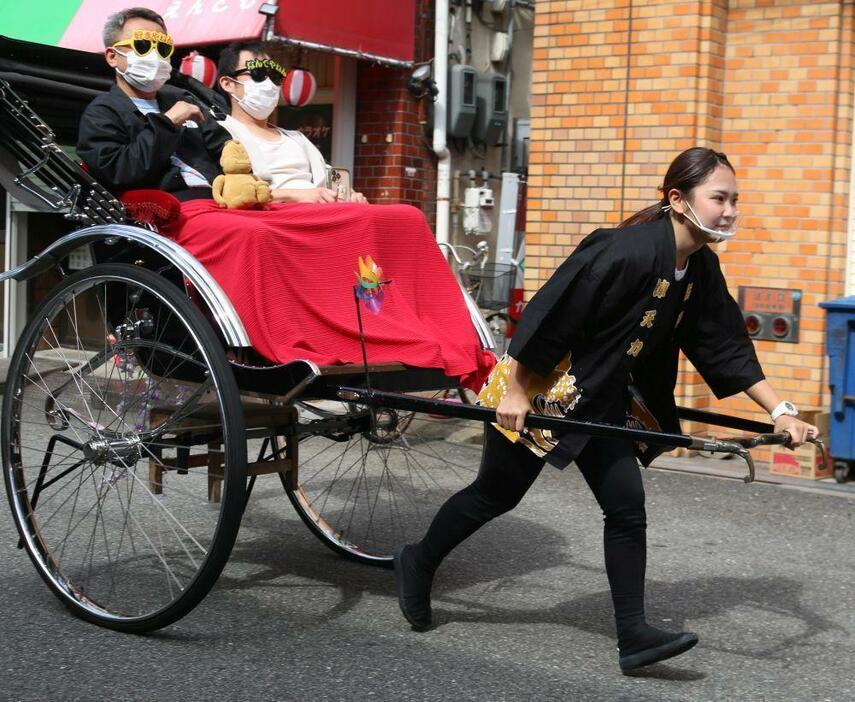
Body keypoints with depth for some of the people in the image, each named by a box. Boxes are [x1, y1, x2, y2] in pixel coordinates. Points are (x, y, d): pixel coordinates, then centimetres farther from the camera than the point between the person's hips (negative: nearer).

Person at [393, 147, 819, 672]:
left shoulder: (701, 270, -1)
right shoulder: (627, 252, -27)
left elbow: (726, 348, 5)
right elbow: (548, 317, -26)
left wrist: (781, 411, 0)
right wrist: (514, 389, -22)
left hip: (600, 402, 8)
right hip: (537, 392, -7)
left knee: (627, 507, 0)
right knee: (495, 493, 8)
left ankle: (633, 635, 5)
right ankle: (420, 562, 32)